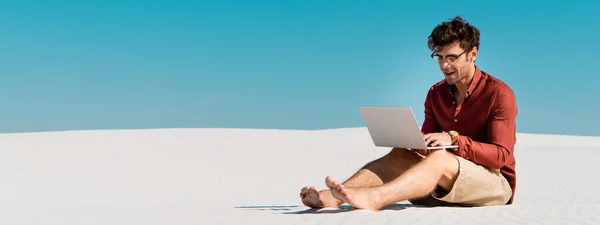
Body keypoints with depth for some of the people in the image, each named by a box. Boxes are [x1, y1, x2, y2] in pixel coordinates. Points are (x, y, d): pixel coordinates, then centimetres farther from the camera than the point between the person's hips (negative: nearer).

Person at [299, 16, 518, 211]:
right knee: (400, 155, -19)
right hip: (446, 189, 6)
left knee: (440, 158, -34)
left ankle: (372, 197, -56)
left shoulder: (499, 93, -11)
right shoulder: (436, 93, 8)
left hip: (496, 183, -5)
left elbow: (500, 156, -17)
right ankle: (330, 197, -39)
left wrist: (453, 139, -30)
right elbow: (427, 147, 4)